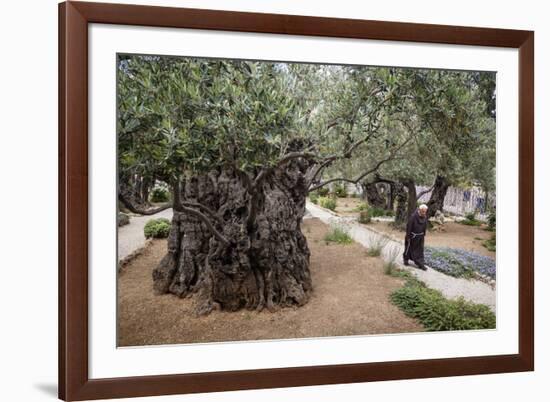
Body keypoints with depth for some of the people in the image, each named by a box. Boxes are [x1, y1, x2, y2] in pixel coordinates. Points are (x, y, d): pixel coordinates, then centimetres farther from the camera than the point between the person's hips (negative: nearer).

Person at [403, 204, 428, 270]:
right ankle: (405, 260, 32)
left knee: (420, 250, 4)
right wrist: (408, 236, -16)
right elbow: (409, 226, -19)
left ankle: (420, 264, 6)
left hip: (420, 236, 5)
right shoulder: (413, 216, -25)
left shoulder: (425, 217, -6)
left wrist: (423, 234, 12)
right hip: (412, 235, -5)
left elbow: (425, 226, 8)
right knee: (409, 248, 12)